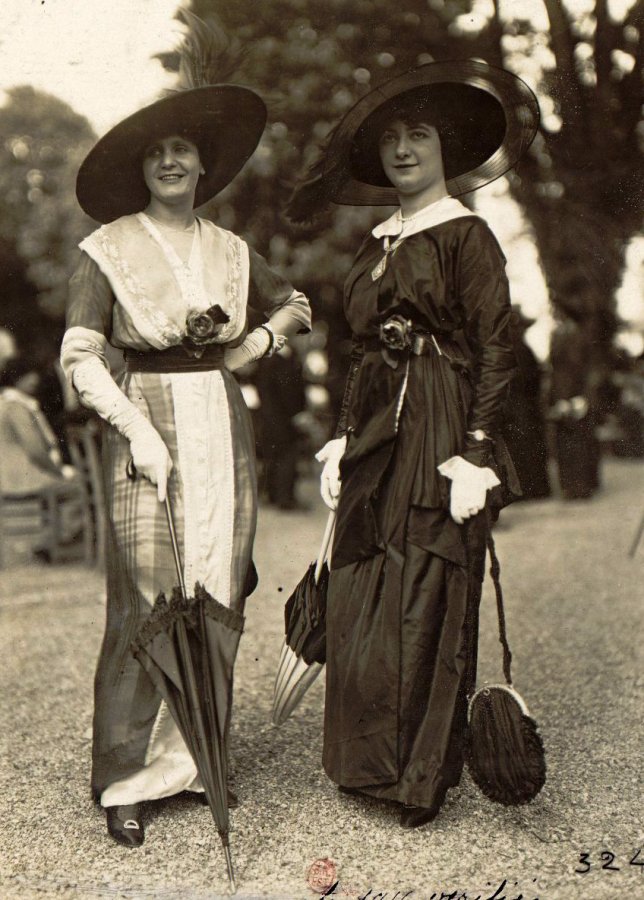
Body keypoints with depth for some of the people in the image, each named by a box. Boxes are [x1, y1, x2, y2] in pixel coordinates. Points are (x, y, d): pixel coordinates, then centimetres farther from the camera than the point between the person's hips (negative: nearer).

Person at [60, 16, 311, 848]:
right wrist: (140, 432, -15)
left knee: (216, 597, 6)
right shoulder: (107, 248, 0)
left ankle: (191, 755, 21)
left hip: (223, 427, 5)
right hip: (146, 422, -4)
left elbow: (298, 305, 26)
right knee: (148, 602, -6)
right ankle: (124, 779, 8)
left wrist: (262, 339, 5)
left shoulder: (229, 250, 12)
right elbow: (79, 358, -6)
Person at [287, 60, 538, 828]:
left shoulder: (466, 235, -3)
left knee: (426, 605, -1)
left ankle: (423, 778, 13)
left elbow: (495, 349, -9)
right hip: (374, 438, 7)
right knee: (360, 603, 8)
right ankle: (370, 763, 24)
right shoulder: (378, 244, 17)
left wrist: (475, 451, -16)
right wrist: (342, 442, 14)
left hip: (437, 436, -7)